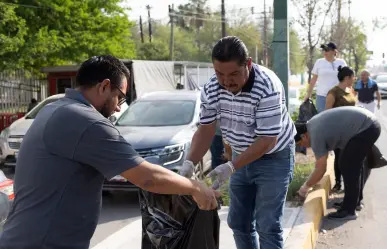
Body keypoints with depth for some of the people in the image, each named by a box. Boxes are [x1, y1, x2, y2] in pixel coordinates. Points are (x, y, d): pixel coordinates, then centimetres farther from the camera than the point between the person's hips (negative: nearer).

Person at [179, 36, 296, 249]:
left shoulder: (267, 88, -31)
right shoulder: (211, 89, -14)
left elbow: (267, 140, -29)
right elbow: (206, 129, -5)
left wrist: (230, 167, -34)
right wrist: (189, 163, -21)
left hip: (274, 157, -6)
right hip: (242, 156, 6)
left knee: (267, 226, -7)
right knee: (238, 223, 12)